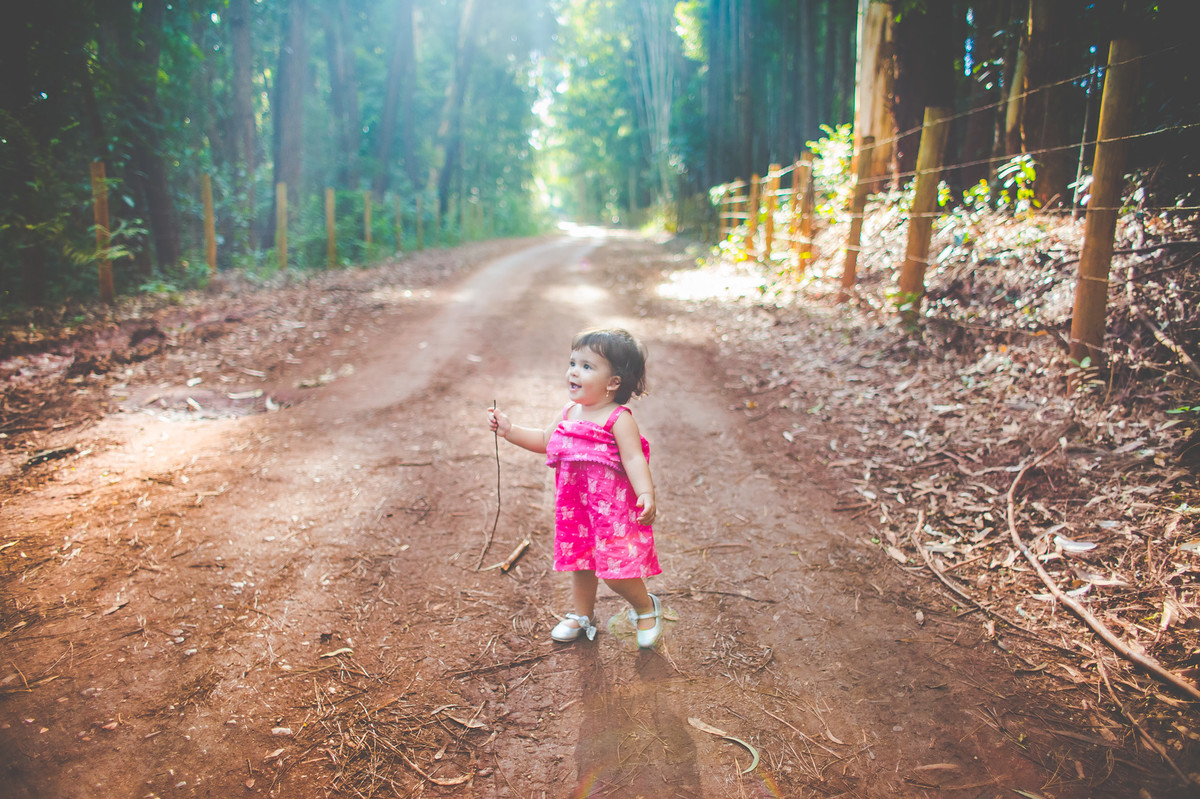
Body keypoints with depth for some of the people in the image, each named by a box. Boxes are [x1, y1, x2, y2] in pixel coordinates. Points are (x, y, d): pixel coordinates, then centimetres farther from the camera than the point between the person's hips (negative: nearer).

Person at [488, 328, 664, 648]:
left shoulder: (619, 419, -16)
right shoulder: (570, 413, 7)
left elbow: (634, 459, -25)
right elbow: (544, 440, 20)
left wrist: (646, 494, -40)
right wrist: (509, 430, 12)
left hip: (613, 508, -7)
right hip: (575, 507, 7)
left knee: (615, 569, -7)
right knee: (580, 563, 21)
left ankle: (646, 608, 24)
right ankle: (583, 616, 45)